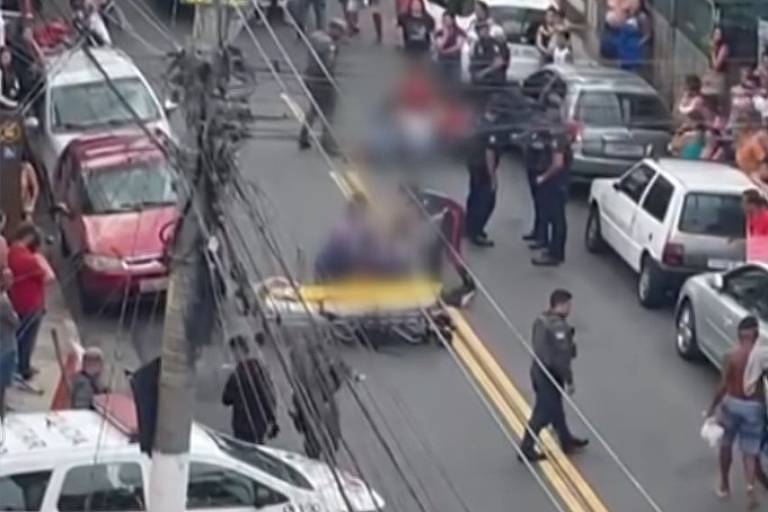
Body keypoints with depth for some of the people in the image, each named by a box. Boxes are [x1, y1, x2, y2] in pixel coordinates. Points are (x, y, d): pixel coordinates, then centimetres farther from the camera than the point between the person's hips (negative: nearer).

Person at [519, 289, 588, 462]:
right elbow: (561, 357, -24)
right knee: (544, 413, 2)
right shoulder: (558, 327, -25)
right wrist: (569, 380, -17)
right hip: (549, 375, -10)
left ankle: (567, 441, 38)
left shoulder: (541, 320, 4)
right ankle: (526, 449, 8)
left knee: (555, 408, 22)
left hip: (539, 369, 10)